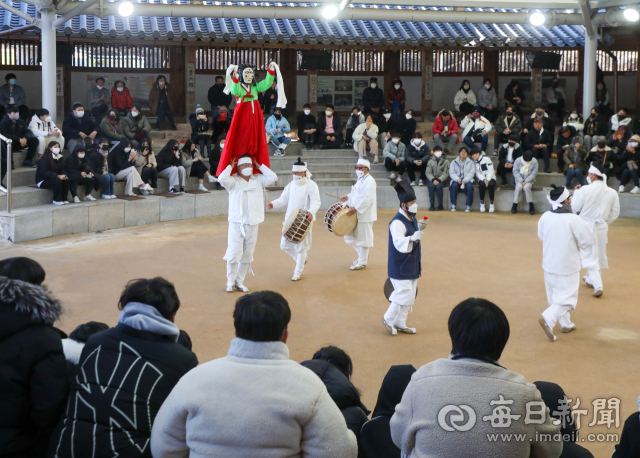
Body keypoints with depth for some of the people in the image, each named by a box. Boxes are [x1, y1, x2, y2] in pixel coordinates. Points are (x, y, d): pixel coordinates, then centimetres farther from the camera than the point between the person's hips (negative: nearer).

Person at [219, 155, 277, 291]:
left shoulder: (258, 180, 9)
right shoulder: (233, 181, -3)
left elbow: (273, 178, -1)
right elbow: (222, 179, -22)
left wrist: (259, 166, 2)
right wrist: (230, 166, -7)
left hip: (253, 223, 4)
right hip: (236, 223, -4)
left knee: (248, 255, 9)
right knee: (234, 253, -8)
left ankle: (240, 281, 20)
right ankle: (230, 281, 7)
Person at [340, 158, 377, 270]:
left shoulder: (369, 181, -16)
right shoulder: (360, 180, 15)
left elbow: (368, 198, -24)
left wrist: (356, 208, -26)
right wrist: (348, 197, 13)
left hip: (364, 215, -10)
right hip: (355, 215, 10)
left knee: (363, 238, -1)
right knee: (349, 236, 13)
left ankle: (362, 262, 9)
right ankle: (362, 255, 27)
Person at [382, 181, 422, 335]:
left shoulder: (412, 219, 9)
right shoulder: (397, 222, -21)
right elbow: (398, 242, -34)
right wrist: (412, 238, -50)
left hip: (412, 266, 9)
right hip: (400, 267, -9)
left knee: (410, 296, 13)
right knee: (403, 294, -9)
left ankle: (400, 324, 26)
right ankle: (388, 319, 12)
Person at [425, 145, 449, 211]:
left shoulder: (446, 161, 4)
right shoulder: (430, 161, 9)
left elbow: (446, 173, -3)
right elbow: (428, 173, 1)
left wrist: (439, 180, -19)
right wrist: (433, 180, -18)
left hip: (441, 179, -1)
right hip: (431, 179, 1)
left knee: (438, 186, -33)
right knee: (431, 186, -32)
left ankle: (440, 205, -19)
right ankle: (432, 205, -23)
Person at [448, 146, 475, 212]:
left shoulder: (471, 163, 14)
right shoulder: (454, 162, 14)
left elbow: (471, 173, 1)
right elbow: (451, 173, 2)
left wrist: (464, 181, -18)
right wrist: (458, 180, -18)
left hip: (467, 180, 0)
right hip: (456, 180, 0)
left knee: (469, 186, -34)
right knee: (454, 185, -34)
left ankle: (468, 206, -24)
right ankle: (453, 205, -25)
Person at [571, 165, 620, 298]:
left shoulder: (585, 190, -15)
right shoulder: (612, 193, -2)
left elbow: (575, 208, -7)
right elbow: (615, 213, 4)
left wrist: (576, 192, 6)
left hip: (586, 226, -4)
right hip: (602, 227, 4)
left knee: (590, 256, 0)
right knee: (599, 254, 22)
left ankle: (598, 286, -12)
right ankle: (590, 279, 39)